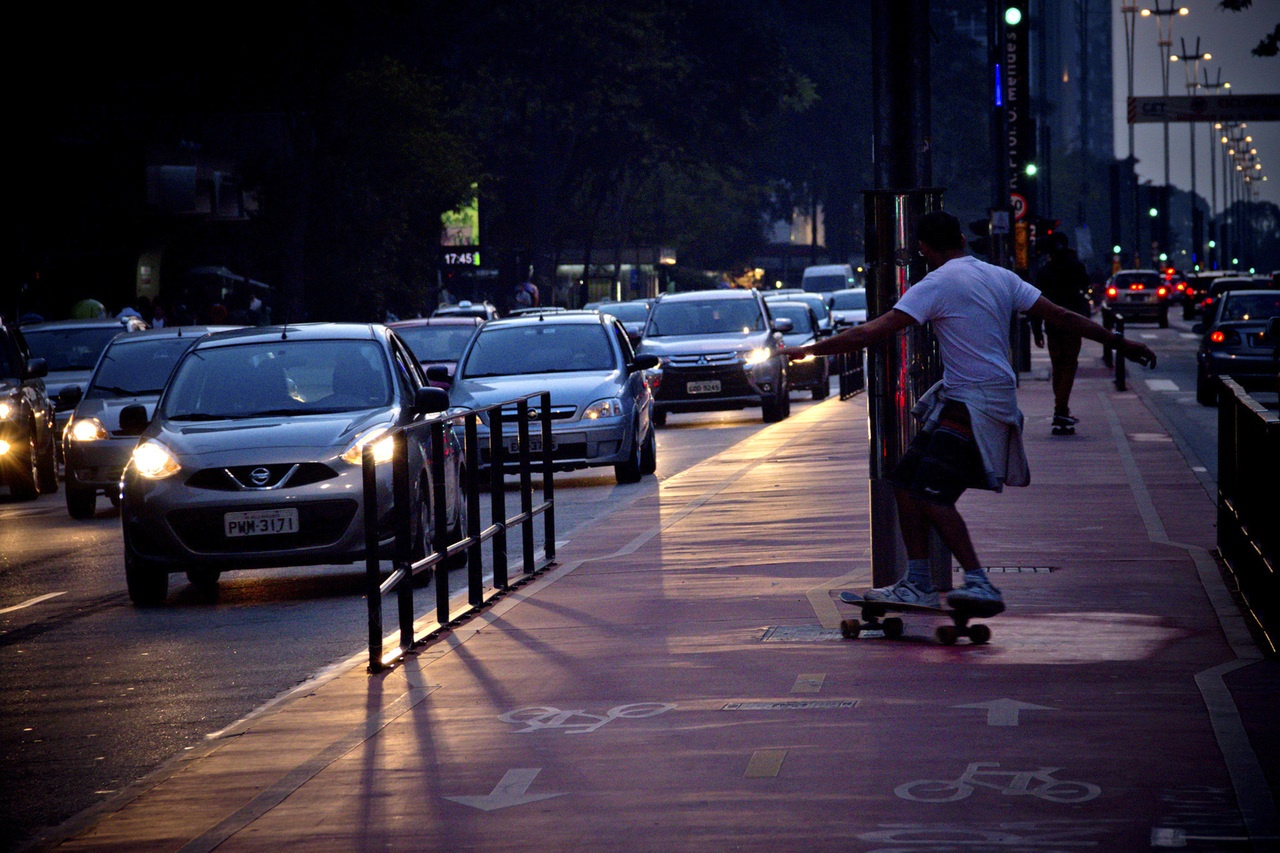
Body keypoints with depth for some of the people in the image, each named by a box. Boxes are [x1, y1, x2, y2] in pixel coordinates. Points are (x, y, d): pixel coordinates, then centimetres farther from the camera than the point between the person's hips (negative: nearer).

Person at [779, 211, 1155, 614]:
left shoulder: (936, 285, -10)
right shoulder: (1000, 277, 12)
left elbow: (873, 333, -15)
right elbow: (1061, 316, 13)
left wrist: (810, 350, -10)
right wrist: (1120, 342, 21)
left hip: (973, 407, -9)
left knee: (932, 496, -14)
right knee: (905, 484, 9)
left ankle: (980, 584, -19)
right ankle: (917, 584, 10)